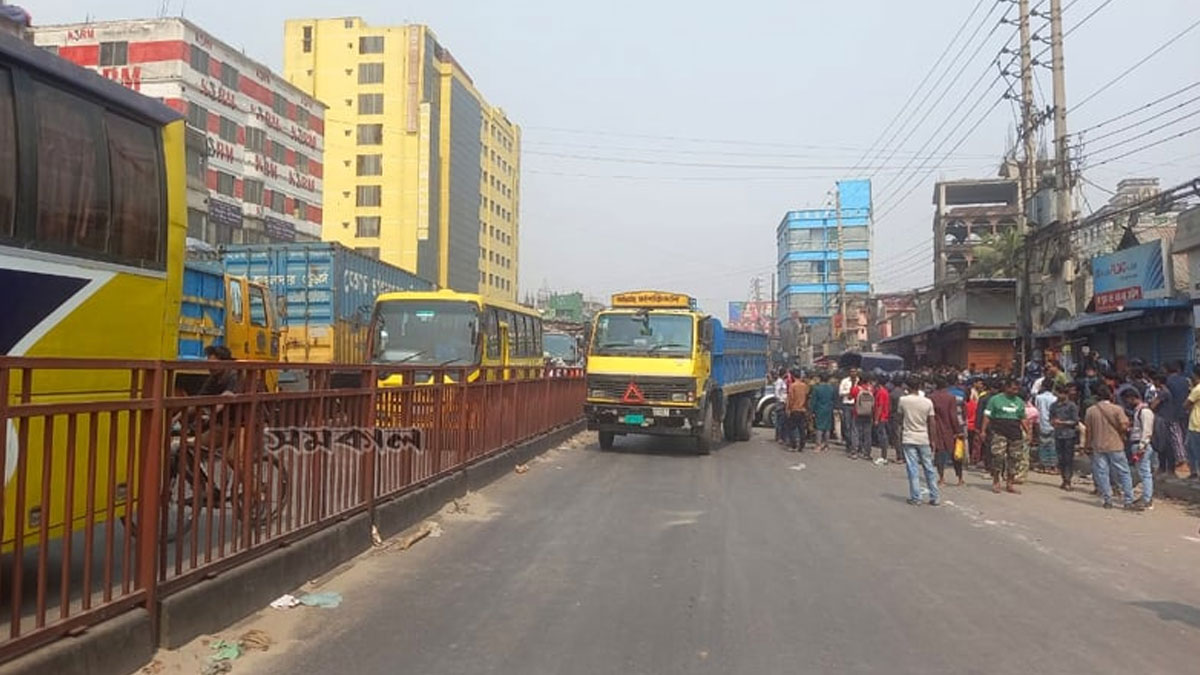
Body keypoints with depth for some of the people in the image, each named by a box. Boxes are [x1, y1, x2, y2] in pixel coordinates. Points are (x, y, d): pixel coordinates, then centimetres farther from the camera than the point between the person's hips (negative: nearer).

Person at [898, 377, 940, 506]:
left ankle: (915, 498, 1)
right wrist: (932, 440, 6)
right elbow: (931, 423, 0)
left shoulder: (903, 400, -7)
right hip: (924, 439, 2)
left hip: (908, 439, -2)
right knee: (929, 469, 11)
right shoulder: (928, 402, -2)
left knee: (913, 470, 1)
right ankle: (935, 497, 15)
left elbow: (900, 420, 4)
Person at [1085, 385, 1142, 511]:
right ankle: (1129, 502, 3)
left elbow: (1088, 429, 4)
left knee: (1101, 474, 7)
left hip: (1098, 447, 2)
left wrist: (1089, 445, 13)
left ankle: (1108, 501, 9)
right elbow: (1124, 426, -12)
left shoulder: (1090, 410, 0)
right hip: (1115, 446, -2)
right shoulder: (1117, 409, -8)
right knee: (1124, 473, 5)